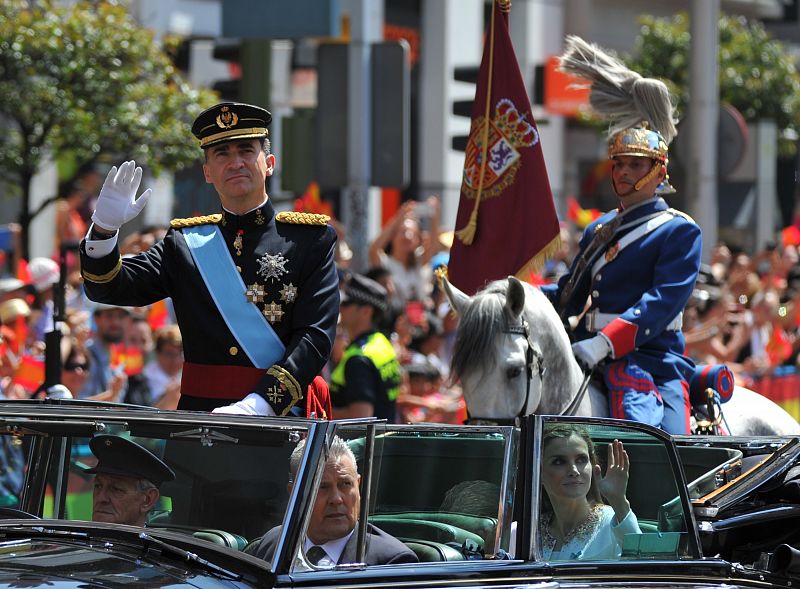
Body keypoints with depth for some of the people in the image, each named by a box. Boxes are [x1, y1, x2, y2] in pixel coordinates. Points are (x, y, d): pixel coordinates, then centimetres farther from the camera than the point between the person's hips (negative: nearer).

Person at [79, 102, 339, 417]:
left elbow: (316, 336, -4)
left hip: (280, 415, -2)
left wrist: (258, 404, -17)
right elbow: (107, 288, 11)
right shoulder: (186, 242, 15)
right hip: (199, 418, 3)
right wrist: (104, 228, -9)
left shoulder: (311, 239, 5)